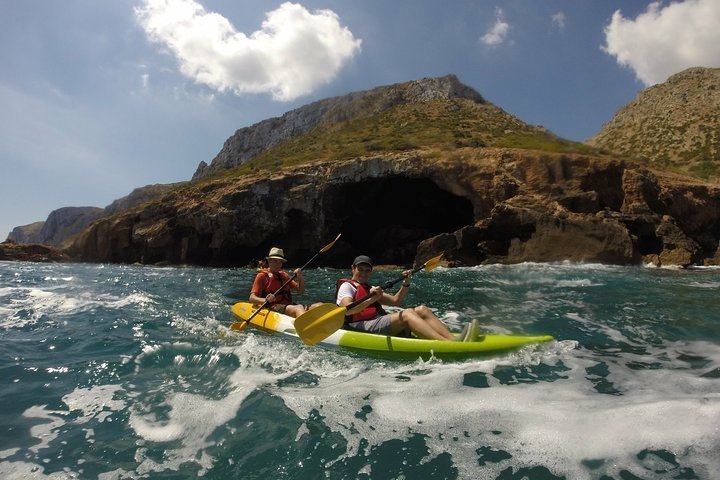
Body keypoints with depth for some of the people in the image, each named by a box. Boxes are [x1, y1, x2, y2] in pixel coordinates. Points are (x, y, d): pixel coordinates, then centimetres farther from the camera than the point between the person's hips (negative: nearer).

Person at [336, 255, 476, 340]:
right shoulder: (346, 286, 7)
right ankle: (450, 344, -47)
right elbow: (347, 310, -15)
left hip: (380, 323, 8)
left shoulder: (371, 289, 32)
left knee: (421, 310, -11)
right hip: (361, 328, -8)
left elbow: (395, 301, 23)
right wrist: (372, 299, -29)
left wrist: (406, 284, 8)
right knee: (407, 313, -29)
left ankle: (452, 338, -31)